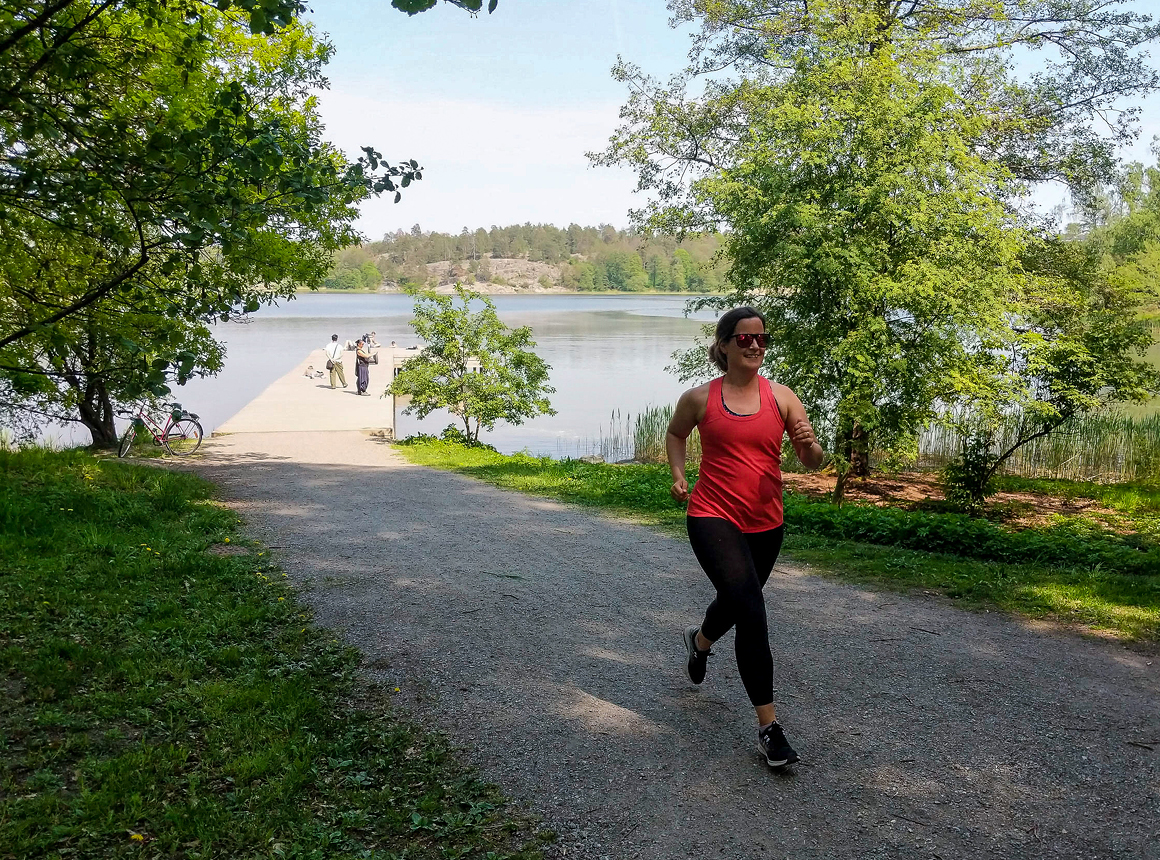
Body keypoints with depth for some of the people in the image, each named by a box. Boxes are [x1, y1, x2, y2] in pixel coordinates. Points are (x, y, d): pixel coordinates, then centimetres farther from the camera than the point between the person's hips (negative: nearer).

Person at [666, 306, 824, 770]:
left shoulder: (781, 397, -1)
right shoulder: (699, 398, -3)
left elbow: (813, 462, -1)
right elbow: (676, 432, 18)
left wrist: (808, 444, -23)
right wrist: (678, 474, 2)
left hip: (765, 524, 4)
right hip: (713, 517, -4)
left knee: (736, 601, 25)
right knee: (751, 612, -19)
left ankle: (699, 640, 62)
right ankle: (768, 725, -10)